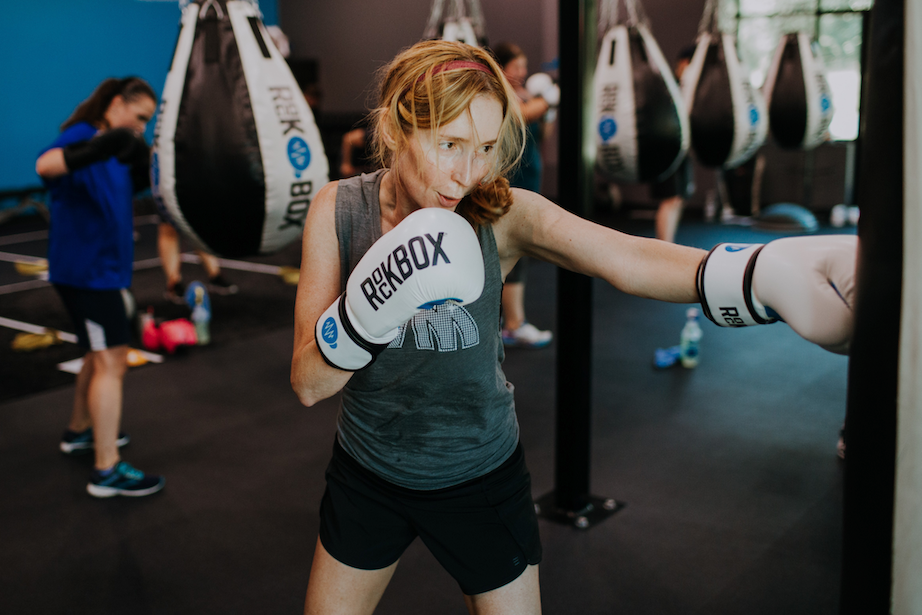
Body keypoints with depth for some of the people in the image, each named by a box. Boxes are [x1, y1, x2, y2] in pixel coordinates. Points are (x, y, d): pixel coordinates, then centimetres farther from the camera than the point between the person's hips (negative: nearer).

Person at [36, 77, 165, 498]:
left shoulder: (114, 149, 12)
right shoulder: (81, 136, -16)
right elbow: (46, 165, -37)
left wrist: (144, 165, -3)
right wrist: (100, 147, -51)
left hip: (103, 267, 10)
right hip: (85, 269, -10)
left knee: (101, 354, 22)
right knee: (111, 362, -11)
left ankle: (79, 431, 40)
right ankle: (107, 471, -9)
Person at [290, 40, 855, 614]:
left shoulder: (503, 215, -20)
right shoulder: (339, 209, -15)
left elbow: (629, 259, -39)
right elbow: (307, 383, -18)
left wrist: (766, 273, -57)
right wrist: (368, 308, -38)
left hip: (481, 476, -1)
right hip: (367, 473, 2)